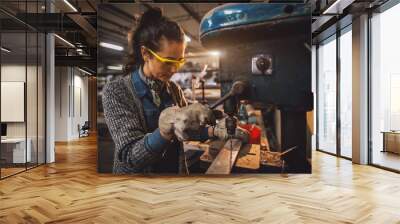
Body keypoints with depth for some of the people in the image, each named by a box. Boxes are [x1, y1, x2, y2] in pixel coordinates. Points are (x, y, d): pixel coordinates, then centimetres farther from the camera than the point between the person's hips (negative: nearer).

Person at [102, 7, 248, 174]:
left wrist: (214, 131, -12)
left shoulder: (174, 90, -2)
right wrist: (167, 127, -40)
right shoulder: (116, 91, -18)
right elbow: (130, 156, -25)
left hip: (176, 170, 5)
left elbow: (187, 129, 7)